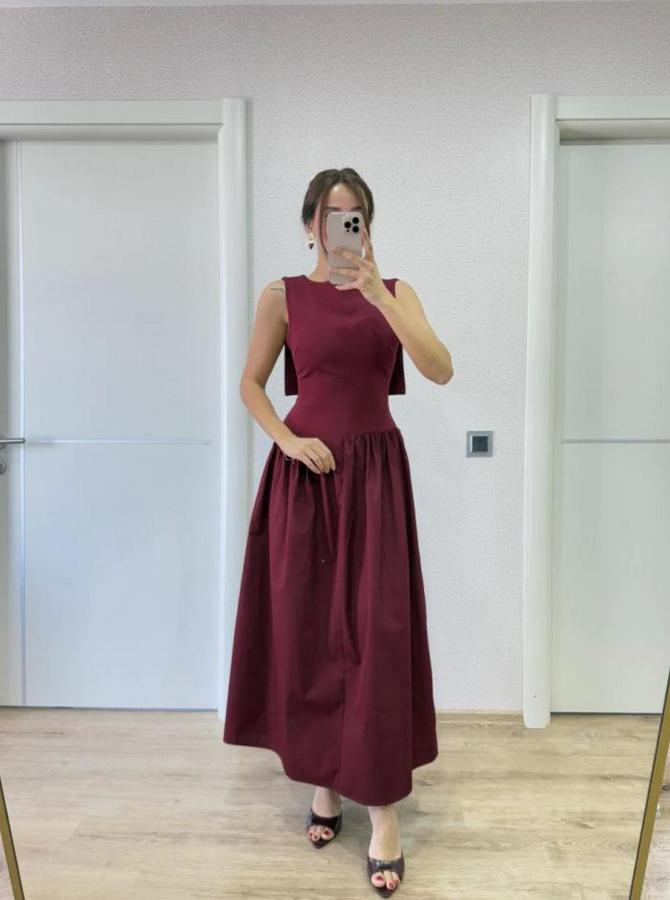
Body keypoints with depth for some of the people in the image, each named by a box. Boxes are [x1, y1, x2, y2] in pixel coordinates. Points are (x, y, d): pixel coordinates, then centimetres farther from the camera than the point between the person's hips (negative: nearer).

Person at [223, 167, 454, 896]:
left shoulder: (395, 291, 5)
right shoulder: (283, 296, 3)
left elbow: (441, 369, -10)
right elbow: (251, 383, 7)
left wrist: (377, 294, -18)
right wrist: (287, 440, -10)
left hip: (375, 472, 0)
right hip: (305, 472, 0)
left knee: (376, 631, -3)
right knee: (308, 630, 6)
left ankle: (383, 809, 7)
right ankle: (324, 780, 27)